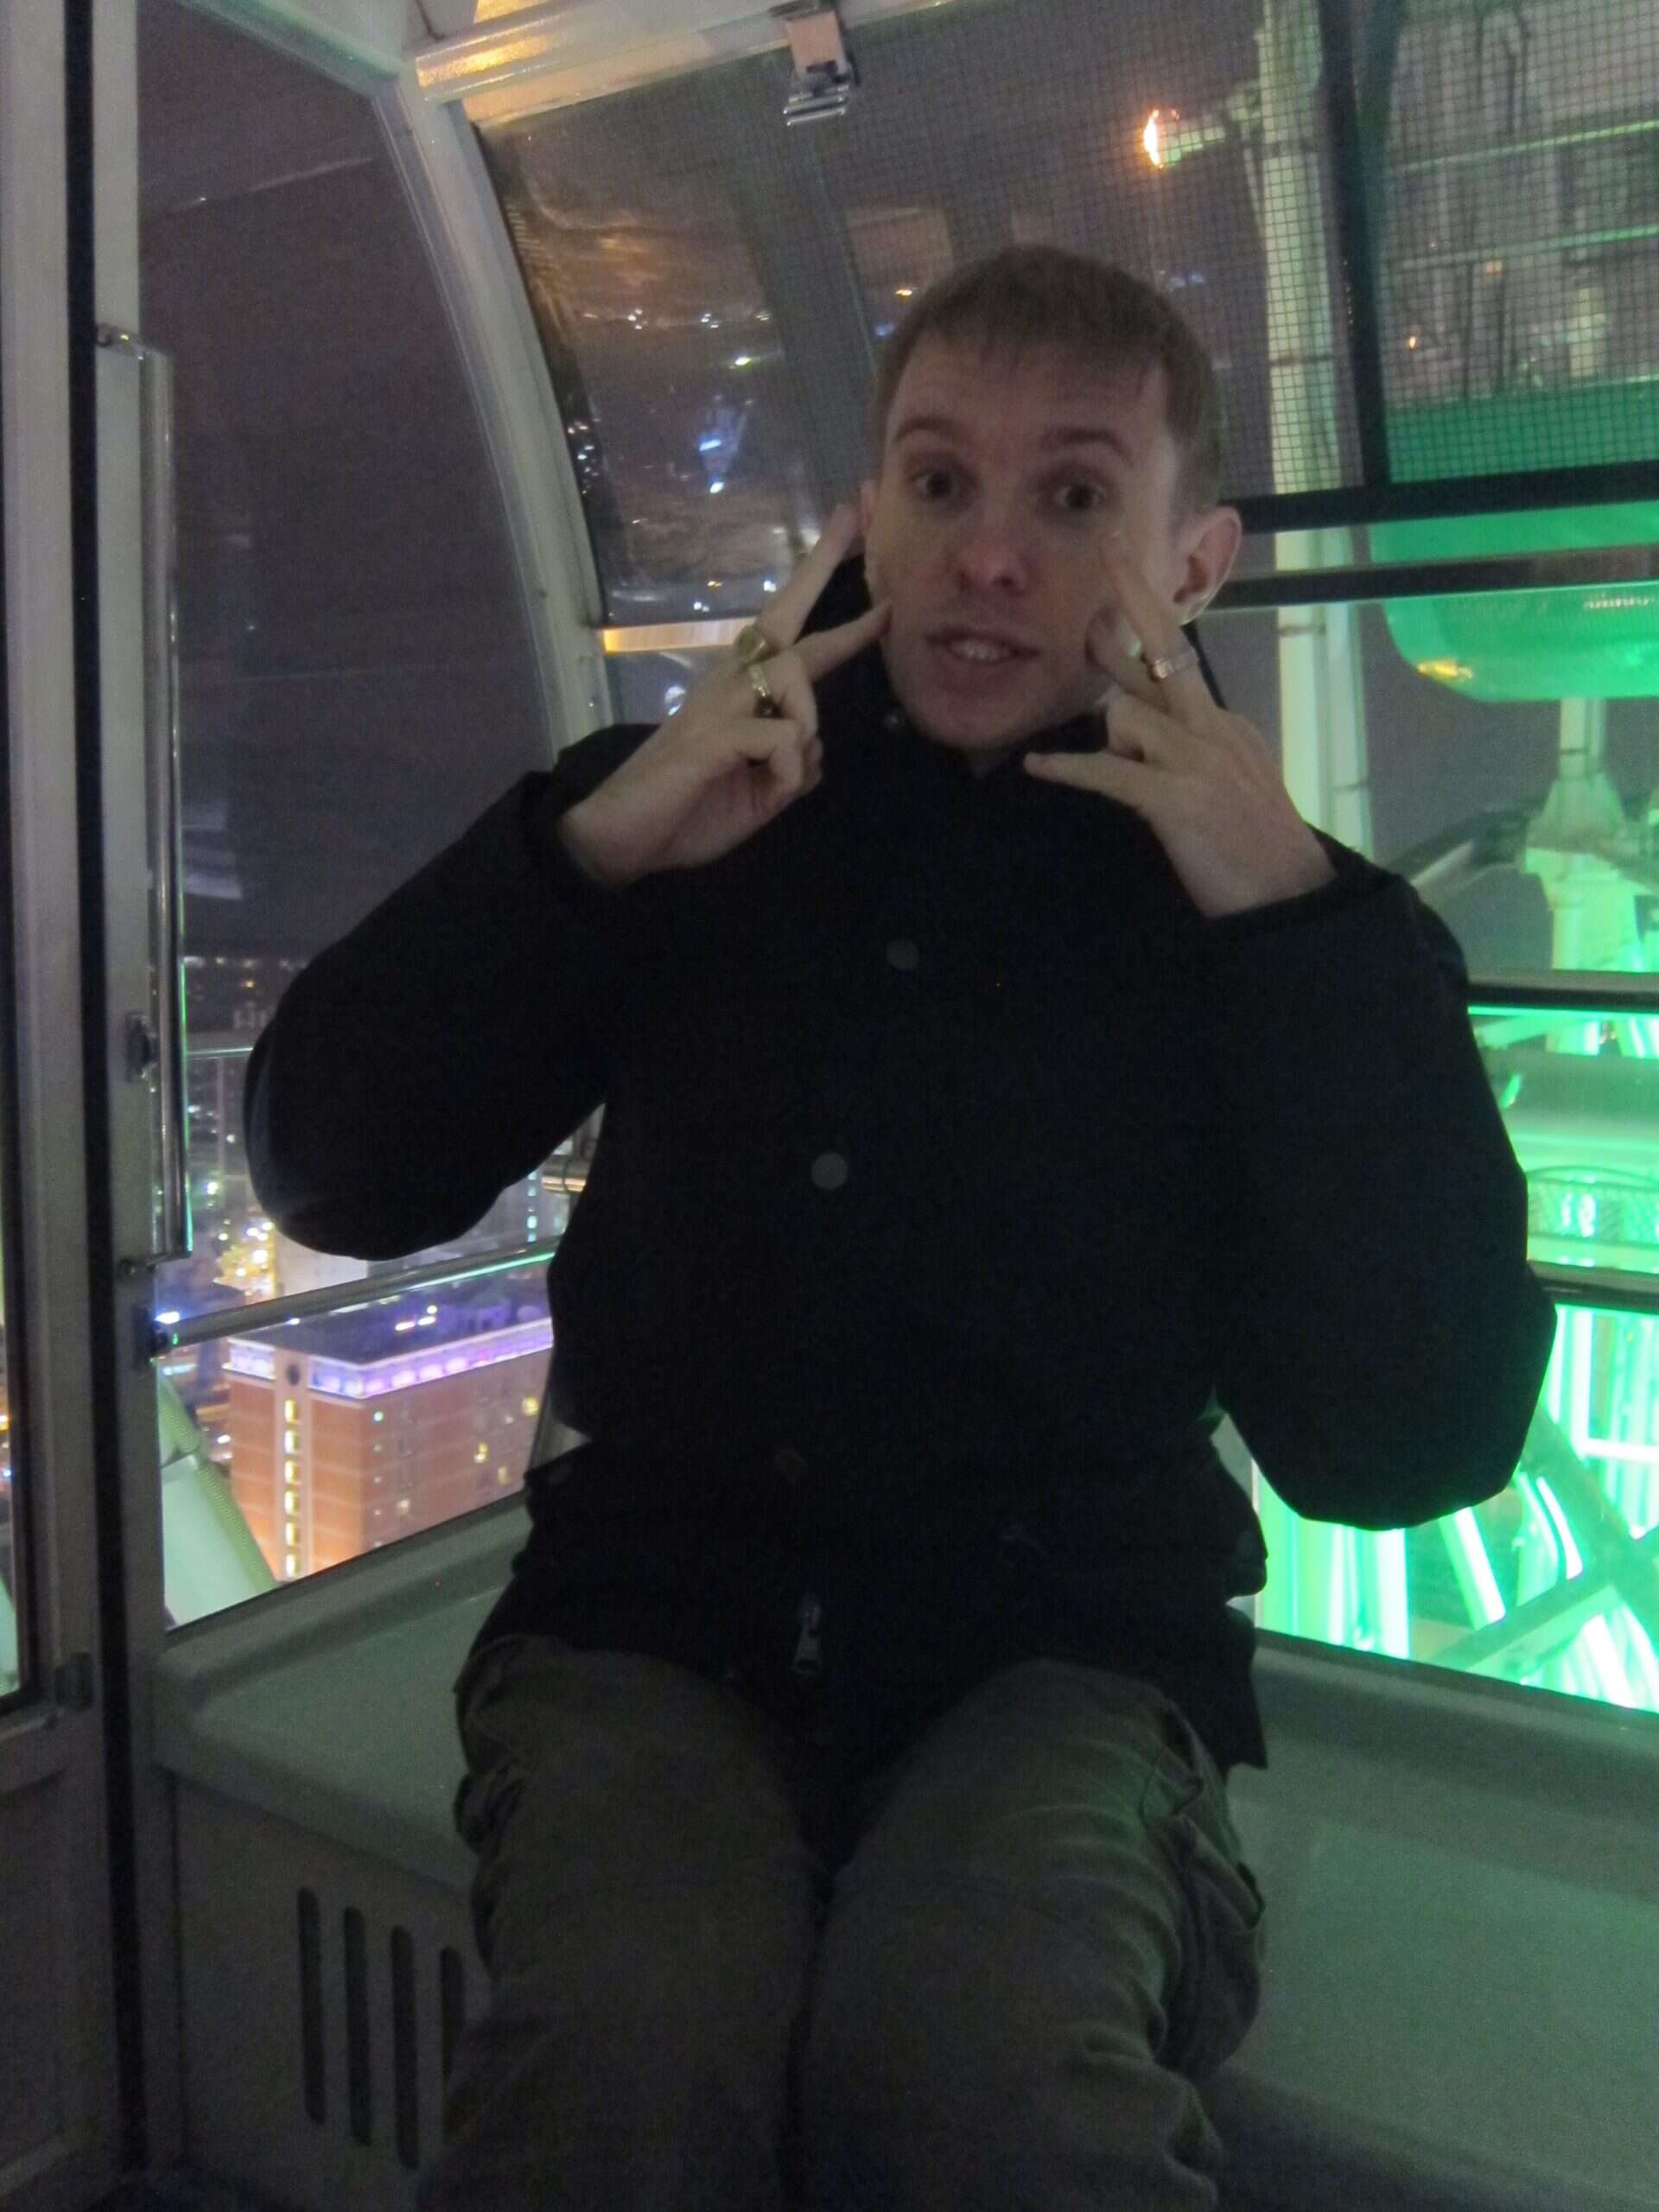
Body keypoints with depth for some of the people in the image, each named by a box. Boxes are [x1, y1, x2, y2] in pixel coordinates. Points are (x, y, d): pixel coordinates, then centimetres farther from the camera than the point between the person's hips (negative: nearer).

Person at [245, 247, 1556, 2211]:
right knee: (631, 2047, -30)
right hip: (663, 1618, 1)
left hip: (1061, 1646, 0)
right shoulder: (704, 805, 6)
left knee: (968, 2052, -32)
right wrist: (588, 847, -11)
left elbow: (1407, 1444, -9)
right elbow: (330, 1176, 3)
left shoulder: (1270, 906, 1)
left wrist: (1300, 919, -15)